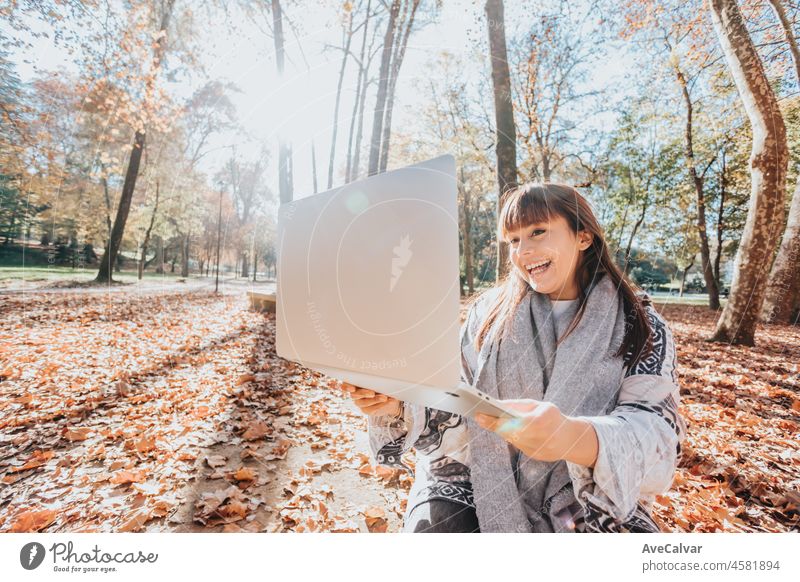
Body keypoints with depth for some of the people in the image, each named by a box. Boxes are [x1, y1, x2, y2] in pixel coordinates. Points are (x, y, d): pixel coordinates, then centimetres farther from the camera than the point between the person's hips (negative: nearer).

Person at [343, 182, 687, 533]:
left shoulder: (641, 327, -1)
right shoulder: (490, 314, 1)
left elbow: (658, 434, -13)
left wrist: (574, 439, -34)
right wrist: (399, 406, -18)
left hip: (585, 500, 1)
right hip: (483, 482, 0)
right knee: (430, 525, -25)